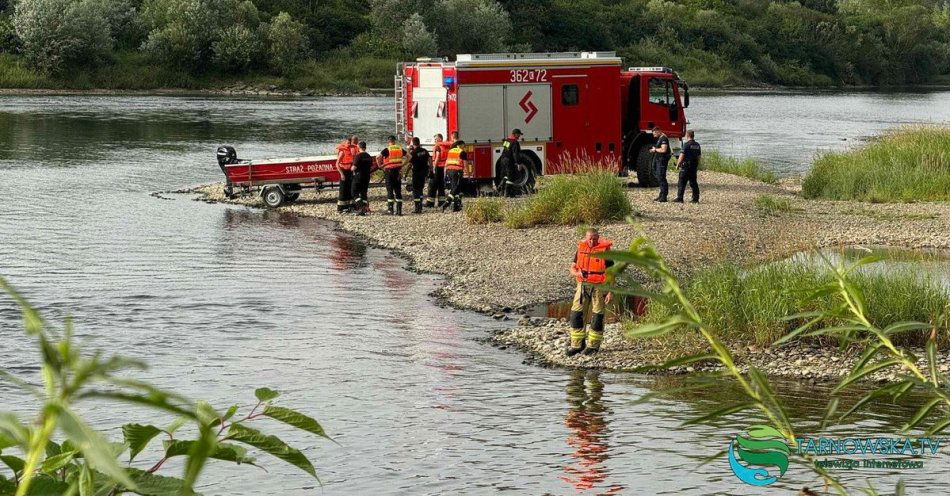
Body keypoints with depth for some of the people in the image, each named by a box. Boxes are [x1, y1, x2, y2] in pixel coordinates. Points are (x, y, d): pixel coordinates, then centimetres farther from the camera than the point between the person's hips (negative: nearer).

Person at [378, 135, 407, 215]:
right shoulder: (400, 148, 7)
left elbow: (379, 157, -18)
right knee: (398, 190, 8)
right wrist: (403, 164, 10)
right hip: (398, 170, 4)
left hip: (389, 170, -4)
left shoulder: (387, 149, -7)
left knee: (390, 190, 0)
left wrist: (380, 165, -4)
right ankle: (399, 209, 6)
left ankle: (390, 209, -6)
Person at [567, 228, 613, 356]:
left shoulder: (605, 250, -7)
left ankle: (593, 345, 12)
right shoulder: (580, 249, 5)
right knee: (576, 314, 0)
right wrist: (577, 273, -13)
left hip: (599, 287, -4)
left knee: (597, 316, 1)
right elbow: (572, 268, 12)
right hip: (583, 285, 4)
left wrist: (610, 292, -12)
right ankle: (577, 344, 9)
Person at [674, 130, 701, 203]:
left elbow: (682, 156, -14)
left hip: (686, 166, -7)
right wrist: (697, 166, 22)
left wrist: (677, 164, -4)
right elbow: (699, 156, 15)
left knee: (682, 183, -1)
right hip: (694, 166, 7)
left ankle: (680, 198, -4)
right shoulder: (697, 145, 10)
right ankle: (696, 198, 8)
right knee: (693, 182, 10)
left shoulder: (686, 144, -12)